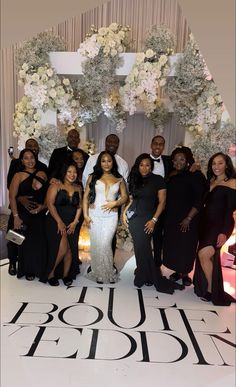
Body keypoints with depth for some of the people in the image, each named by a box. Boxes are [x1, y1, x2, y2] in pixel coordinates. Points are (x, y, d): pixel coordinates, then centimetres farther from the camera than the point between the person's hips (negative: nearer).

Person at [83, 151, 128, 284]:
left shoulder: (119, 179, 9)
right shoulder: (93, 177, 7)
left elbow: (125, 197, 9)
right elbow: (86, 196, 4)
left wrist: (114, 203, -11)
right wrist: (85, 215, -3)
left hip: (111, 216, -1)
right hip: (94, 215, 1)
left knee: (104, 244, -9)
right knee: (95, 245, 5)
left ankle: (108, 274, 11)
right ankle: (97, 273, 23)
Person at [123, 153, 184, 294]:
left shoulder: (158, 180, -3)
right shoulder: (135, 179, 11)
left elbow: (162, 201, -6)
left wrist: (154, 220, -13)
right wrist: (125, 212, 5)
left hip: (146, 218, -4)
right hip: (133, 217, 4)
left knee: (142, 247, -4)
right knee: (139, 246, 6)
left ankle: (144, 277, 15)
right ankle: (143, 273, 22)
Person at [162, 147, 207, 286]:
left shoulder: (194, 176, -8)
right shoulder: (172, 177, 6)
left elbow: (199, 200, -11)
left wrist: (189, 218, -15)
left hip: (188, 219, -5)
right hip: (171, 218, 5)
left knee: (186, 246, 4)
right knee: (172, 245, 9)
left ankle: (185, 273, 24)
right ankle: (178, 271, 28)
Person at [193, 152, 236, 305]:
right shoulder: (210, 182, 11)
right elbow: (203, 202, 8)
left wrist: (224, 232, -18)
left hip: (220, 225, -7)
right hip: (206, 223, 7)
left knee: (204, 254, -18)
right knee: (210, 257, 16)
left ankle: (211, 290, 1)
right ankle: (204, 287, 31)